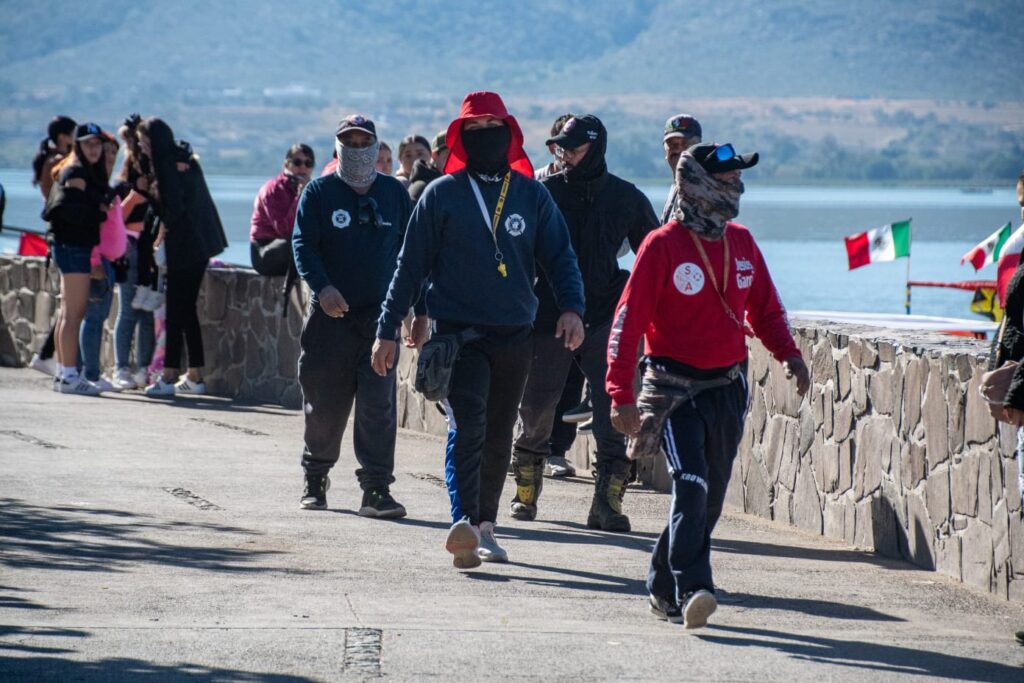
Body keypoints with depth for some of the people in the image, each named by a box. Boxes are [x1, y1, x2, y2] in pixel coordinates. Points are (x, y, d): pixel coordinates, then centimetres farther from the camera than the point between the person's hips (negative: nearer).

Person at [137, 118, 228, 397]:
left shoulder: (168, 163, -12)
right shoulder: (184, 159, 15)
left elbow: (174, 205, -17)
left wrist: (165, 226, -2)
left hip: (184, 245, -9)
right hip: (199, 243, 9)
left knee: (176, 309, -8)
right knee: (186, 308, 12)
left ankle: (169, 376, -8)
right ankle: (194, 376, 13)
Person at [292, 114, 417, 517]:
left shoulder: (394, 194, 10)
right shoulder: (319, 193, 5)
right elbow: (303, 245, -4)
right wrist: (322, 287, -21)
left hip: (380, 316, 0)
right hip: (330, 316, 0)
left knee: (378, 404, -8)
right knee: (324, 402, 6)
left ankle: (376, 490, -8)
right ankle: (315, 479, 25)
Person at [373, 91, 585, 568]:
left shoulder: (531, 196, 9)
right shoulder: (442, 196, 2)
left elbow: (559, 256, 9)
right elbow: (411, 265, 5)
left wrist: (571, 307, -10)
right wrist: (388, 330, 2)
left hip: (515, 335, 3)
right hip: (458, 330, -3)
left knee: (498, 437, 10)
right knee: (467, 425, -19)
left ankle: (484, 527, 21)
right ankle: (464, 523, -29)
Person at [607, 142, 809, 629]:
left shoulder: (741, 242, 8)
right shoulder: (663, 246, -10)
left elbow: (764, 307, 18)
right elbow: (629, 319, -11)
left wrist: (788, 354, -1)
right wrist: (620, 394, -17)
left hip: (728, 387, 6)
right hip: (676, 384, -6)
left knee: (710, 496, 10)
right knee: (690, 485, -19)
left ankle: (663, 586, 25)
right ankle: (692, 591, -23)